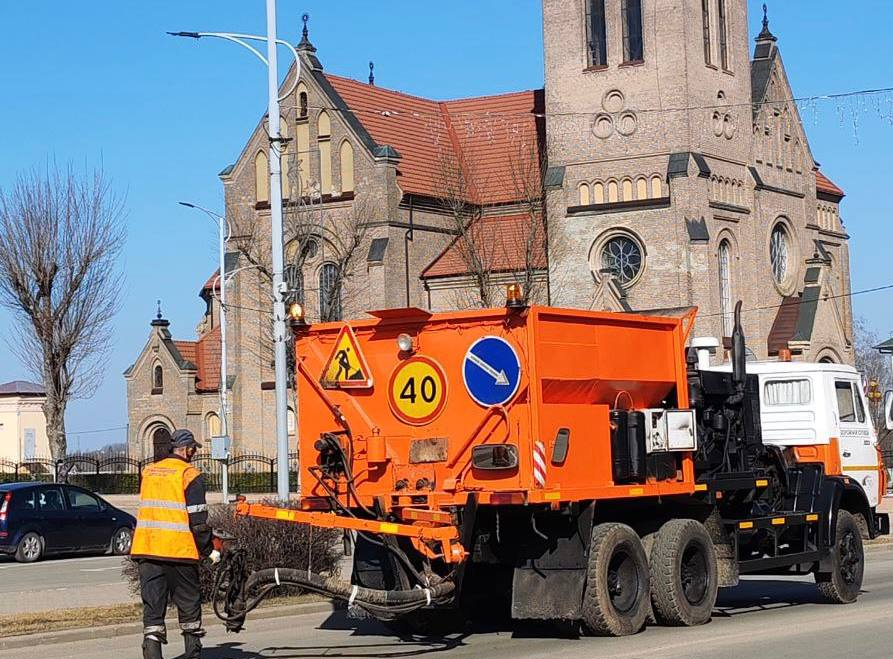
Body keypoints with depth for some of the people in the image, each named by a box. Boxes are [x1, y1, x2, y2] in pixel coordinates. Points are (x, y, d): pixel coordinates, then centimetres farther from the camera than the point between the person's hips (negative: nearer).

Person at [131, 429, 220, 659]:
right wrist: (209, 550, 1)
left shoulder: (148, 472, 12)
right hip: (179, 550, -4)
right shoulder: (190, 475, -6)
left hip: (146, 548, 4)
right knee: (189, 605, 11)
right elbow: (197, 519, -8)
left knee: (152, 605, 4)